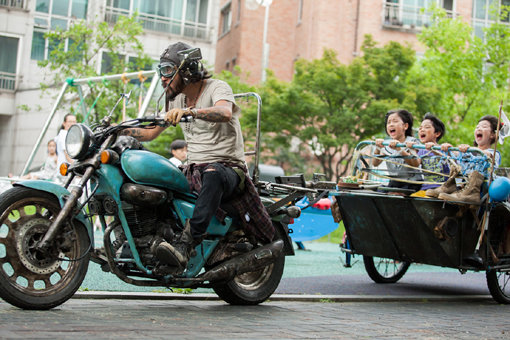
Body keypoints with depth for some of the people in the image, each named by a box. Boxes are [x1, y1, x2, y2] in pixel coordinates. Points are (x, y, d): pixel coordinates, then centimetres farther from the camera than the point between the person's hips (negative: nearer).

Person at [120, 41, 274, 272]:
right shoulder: (176, 100, 16)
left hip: (228, 168, -8)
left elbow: (224, 113, -32)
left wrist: (189, 111, -47)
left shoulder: (217, 88, -7)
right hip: (193, 170, 8)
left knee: (213, 174, -43)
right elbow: (150, 133, 19)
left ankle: (185, 246, -55)